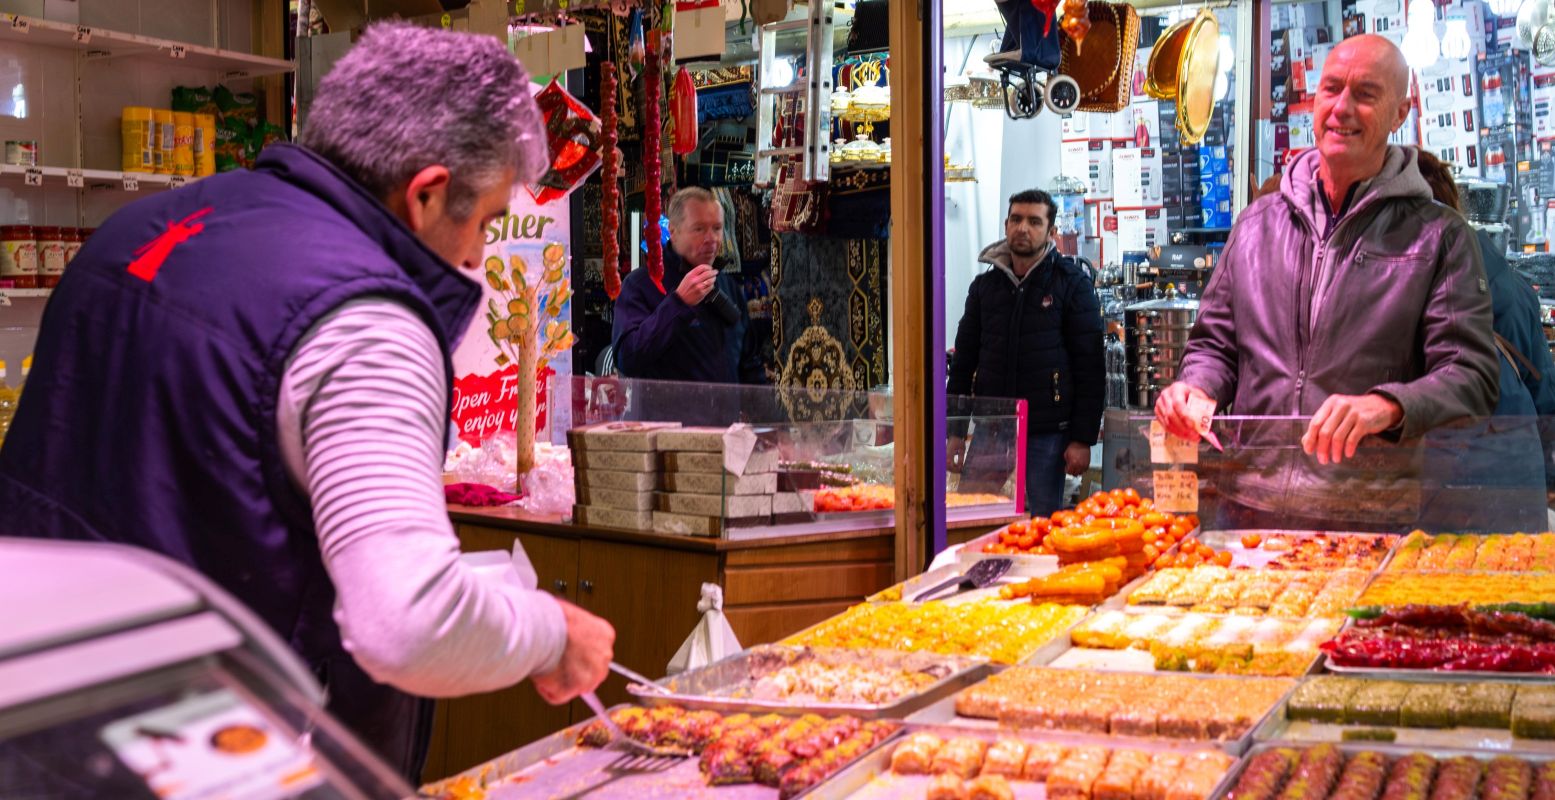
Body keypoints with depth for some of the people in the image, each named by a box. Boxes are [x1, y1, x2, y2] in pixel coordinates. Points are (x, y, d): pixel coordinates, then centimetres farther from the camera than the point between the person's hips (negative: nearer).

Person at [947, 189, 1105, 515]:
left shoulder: (1071, 283, 0)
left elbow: (1090, 365, -4)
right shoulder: (985, 285, 11)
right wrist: (955, 433, 9)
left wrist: (1083, 439, -9)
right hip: (990, 430, 3)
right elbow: (963, 361, 14)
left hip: (1047, 432, -3)